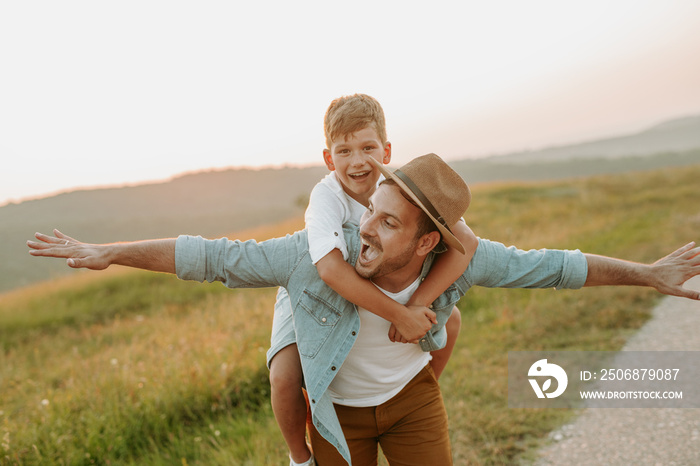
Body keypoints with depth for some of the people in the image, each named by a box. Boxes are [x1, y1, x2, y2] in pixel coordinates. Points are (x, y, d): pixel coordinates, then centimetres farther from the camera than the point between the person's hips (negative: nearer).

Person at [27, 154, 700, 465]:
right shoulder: (319, 254, -35)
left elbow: (547, 265, -17)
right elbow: (216, 257, -29)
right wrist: (107, 253, -27)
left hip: (411, 395, 1)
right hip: (338, 407, -1)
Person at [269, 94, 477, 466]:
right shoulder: (326, 195, -33)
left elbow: (465, 241, -34)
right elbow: (331, 269, -50)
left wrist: (416, 303, -44)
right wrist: (399, 314, -49)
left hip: (375, 287, 4)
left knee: (448, 320, -6)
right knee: (284, 377, -26)